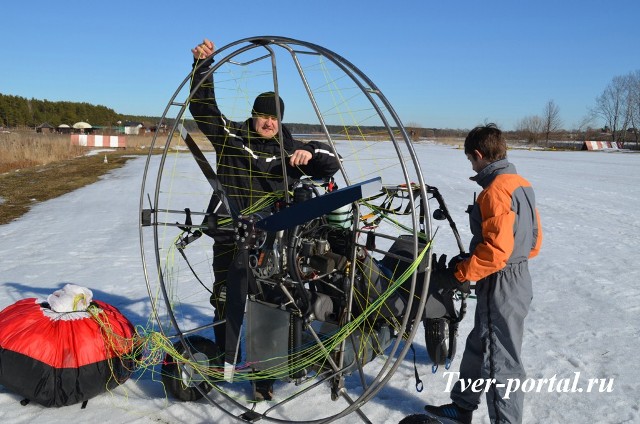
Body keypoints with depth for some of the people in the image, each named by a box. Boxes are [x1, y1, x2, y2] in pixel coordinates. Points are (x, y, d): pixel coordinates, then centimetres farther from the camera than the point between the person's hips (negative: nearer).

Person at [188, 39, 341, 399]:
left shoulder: (289, 149, 5)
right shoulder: (230, 134, 5)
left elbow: (331, 164, 3)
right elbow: (202, 105, 5)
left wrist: (310, 153, -18)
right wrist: (203, 65, -3)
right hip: (229, 235, 1)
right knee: (227, 299, 9)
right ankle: (225, 362, 27)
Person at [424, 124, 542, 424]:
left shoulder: (496, 190, -21)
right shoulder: (521, 184, 8)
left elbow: (496, 250, -28)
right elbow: (534, 241, 14)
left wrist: (458, 274, -20)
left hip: (501, 288, -10)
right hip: (517, 278, 10)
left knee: (500, 363, 2)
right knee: (478, 348, 22)